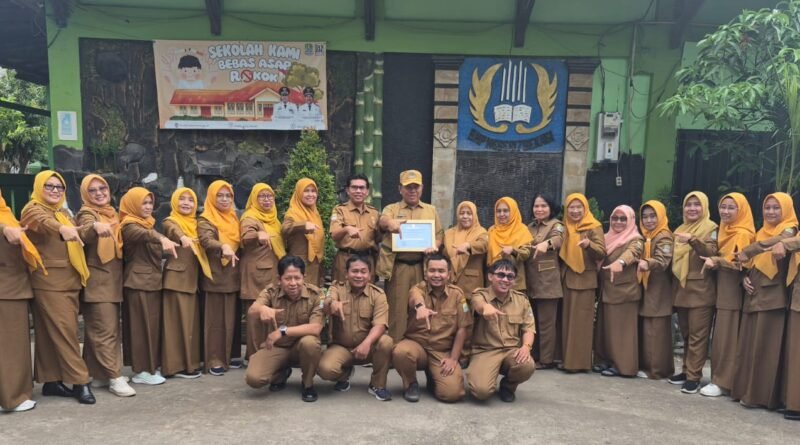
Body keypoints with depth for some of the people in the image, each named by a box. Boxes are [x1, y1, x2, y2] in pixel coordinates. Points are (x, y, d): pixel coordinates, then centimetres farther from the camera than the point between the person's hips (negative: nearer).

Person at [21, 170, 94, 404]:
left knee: (52, 332, 11)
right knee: (64, 331, -9)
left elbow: (76, 237, 30)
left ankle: (51, 381, 16)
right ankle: (80, 381, -7)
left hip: (69, 280, 7)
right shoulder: (33, 209, -5)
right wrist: (62, 229, -50)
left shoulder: (63, 213, 20)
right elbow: (42, 222, -29)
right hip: (49, 281, -7)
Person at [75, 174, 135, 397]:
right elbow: (84, 235, -31)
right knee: (105, 331, -9)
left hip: (113, 280, 8)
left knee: (108, 329, 11)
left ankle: (99, 374, 20)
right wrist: (95, 227, -53)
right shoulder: (87, 213, -8)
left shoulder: (112, 213, 15)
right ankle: (115, 378, -8)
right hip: (97, 282, -8)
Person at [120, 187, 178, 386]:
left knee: (153, 324, 10)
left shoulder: (149, 224, 17)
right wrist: (161, 238, -53)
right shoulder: (129, 226, -10)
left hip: (153, 280, 8)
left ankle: (151, 366, 17)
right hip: (138, 282, -8)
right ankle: (141, 370, 0)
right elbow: (142, 235, -35)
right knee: (141, 325, -6)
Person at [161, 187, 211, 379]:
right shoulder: (170, 222, -5)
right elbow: (173, 232, -27)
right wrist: (183, 238, -50)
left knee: (192, 320, 9)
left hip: (193, 278, 7)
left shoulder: (195, 223, 17)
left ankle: (191, 362, 16)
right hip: (176, 278, -7)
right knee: (178, 321, -5)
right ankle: (176, 365, 1)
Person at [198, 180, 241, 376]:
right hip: (215, 275, -6)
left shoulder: (233, 218, 15)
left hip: (233, 275, 6)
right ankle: (214, 360, 3)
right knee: (216, 319, -3)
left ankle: (230, 356, 18)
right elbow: (206, 240, -25)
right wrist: (223, 247, -43)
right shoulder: (205, 220, -5)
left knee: (232, 318, 9)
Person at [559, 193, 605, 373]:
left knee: (580, 321, -3)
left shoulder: (594, 227, -6)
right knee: (567, 320, 7)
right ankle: (567, 359, 14)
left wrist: (589, 245, -34)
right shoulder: (565, 227, 11)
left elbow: (602, 253, -16)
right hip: (566, 278, 6)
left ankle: (579, 361, 2)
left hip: (584, 279, -5)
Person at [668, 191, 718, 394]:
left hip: (701, 290, -6)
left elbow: (712, 252, -20)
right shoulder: (680, 229, 16)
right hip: (682, 289, 6)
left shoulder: (711, 228, -3)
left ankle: (694, 376, -1)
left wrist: (693, 240, -34)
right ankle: (687, 370, 21)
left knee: (697, 335, -5)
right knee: (686, 334, 12)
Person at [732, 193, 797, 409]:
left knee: (765, 346, -5)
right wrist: (745, 278, 0)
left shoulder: (789, 229, -4)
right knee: (748, 344, 8)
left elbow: (778, 241, -28)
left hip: (773, 295, -7)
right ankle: (745, 389, 15)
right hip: (754, 295, 7)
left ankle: (761, 394, 1)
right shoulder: (761, 232, 17)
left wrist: (747, 251, -37)